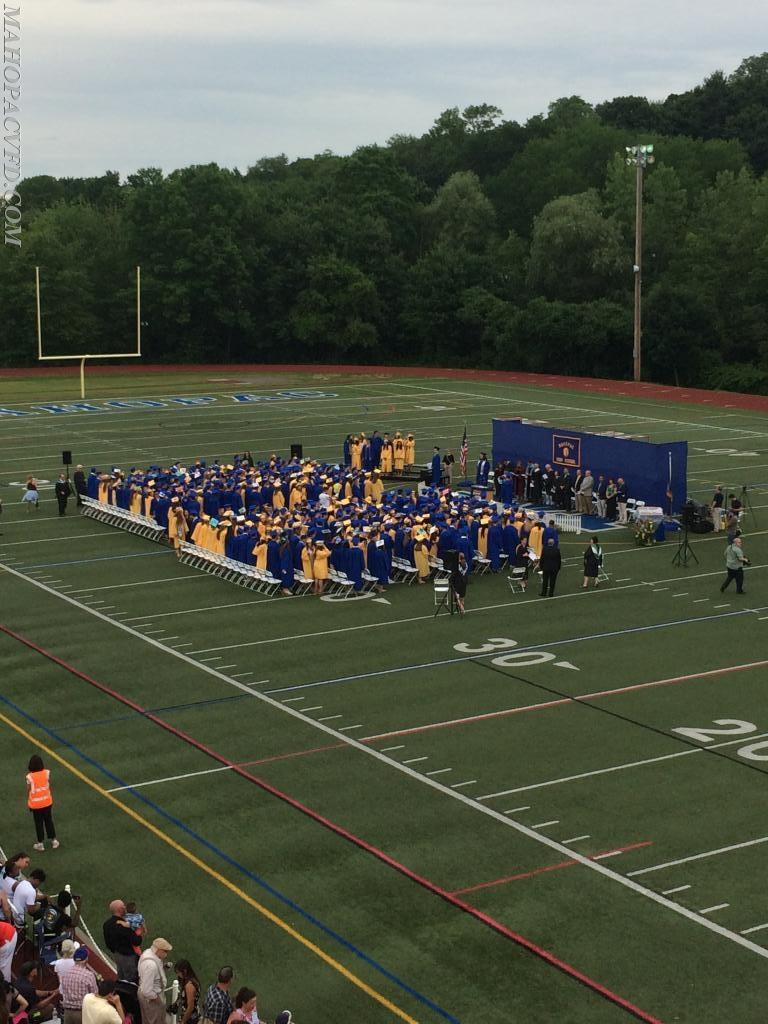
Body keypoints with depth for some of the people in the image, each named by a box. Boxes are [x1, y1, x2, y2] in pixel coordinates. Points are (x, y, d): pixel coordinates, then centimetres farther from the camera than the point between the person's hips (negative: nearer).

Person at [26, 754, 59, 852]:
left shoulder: (30, 777, -23)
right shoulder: (46, 773, -15)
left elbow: (28, 791, -13)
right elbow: (49, 786, -3)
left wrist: (28, 802, 3)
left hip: (35, 803, -2)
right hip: (47, 802, 2)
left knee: (38, 823, 15)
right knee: (49, 821, 21)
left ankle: (40, 843, 27)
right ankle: (54, 840, 32)